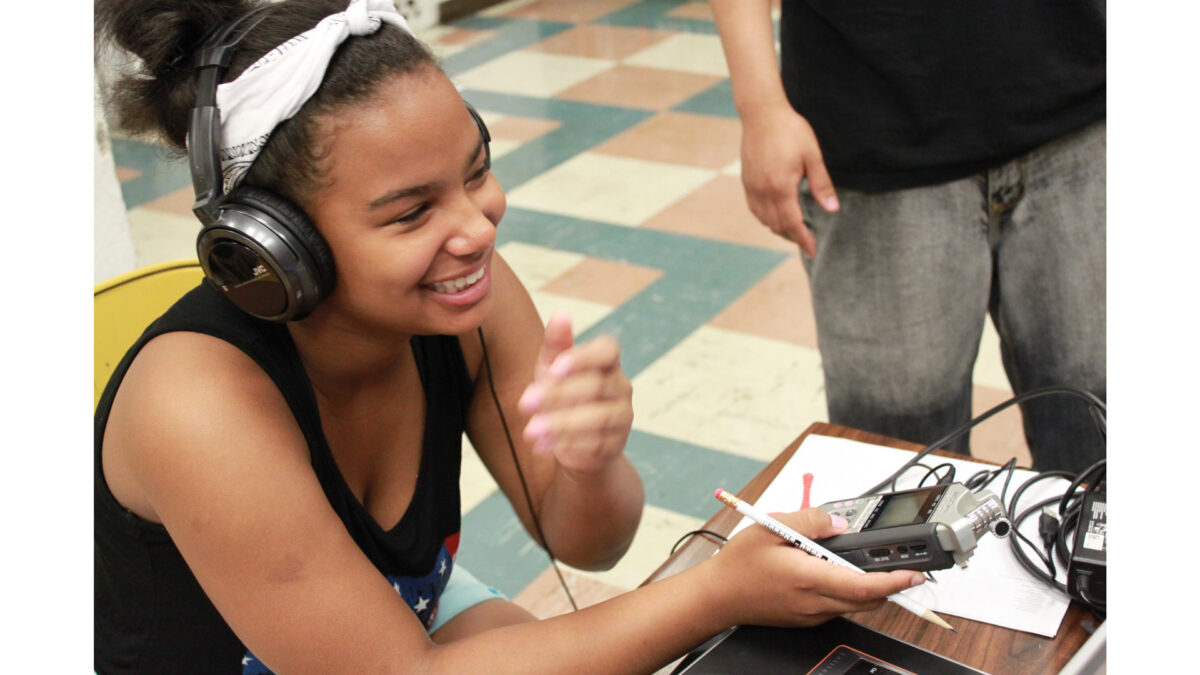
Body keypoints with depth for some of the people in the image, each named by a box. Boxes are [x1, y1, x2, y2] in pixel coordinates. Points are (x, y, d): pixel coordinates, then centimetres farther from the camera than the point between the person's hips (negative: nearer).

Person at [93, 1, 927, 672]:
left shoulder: (471, 300, -18)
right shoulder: (203, 401, -34)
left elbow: (584, 540, -10)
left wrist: (592, 460, -34)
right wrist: (716, 592, -31)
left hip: (410, 605, 5)